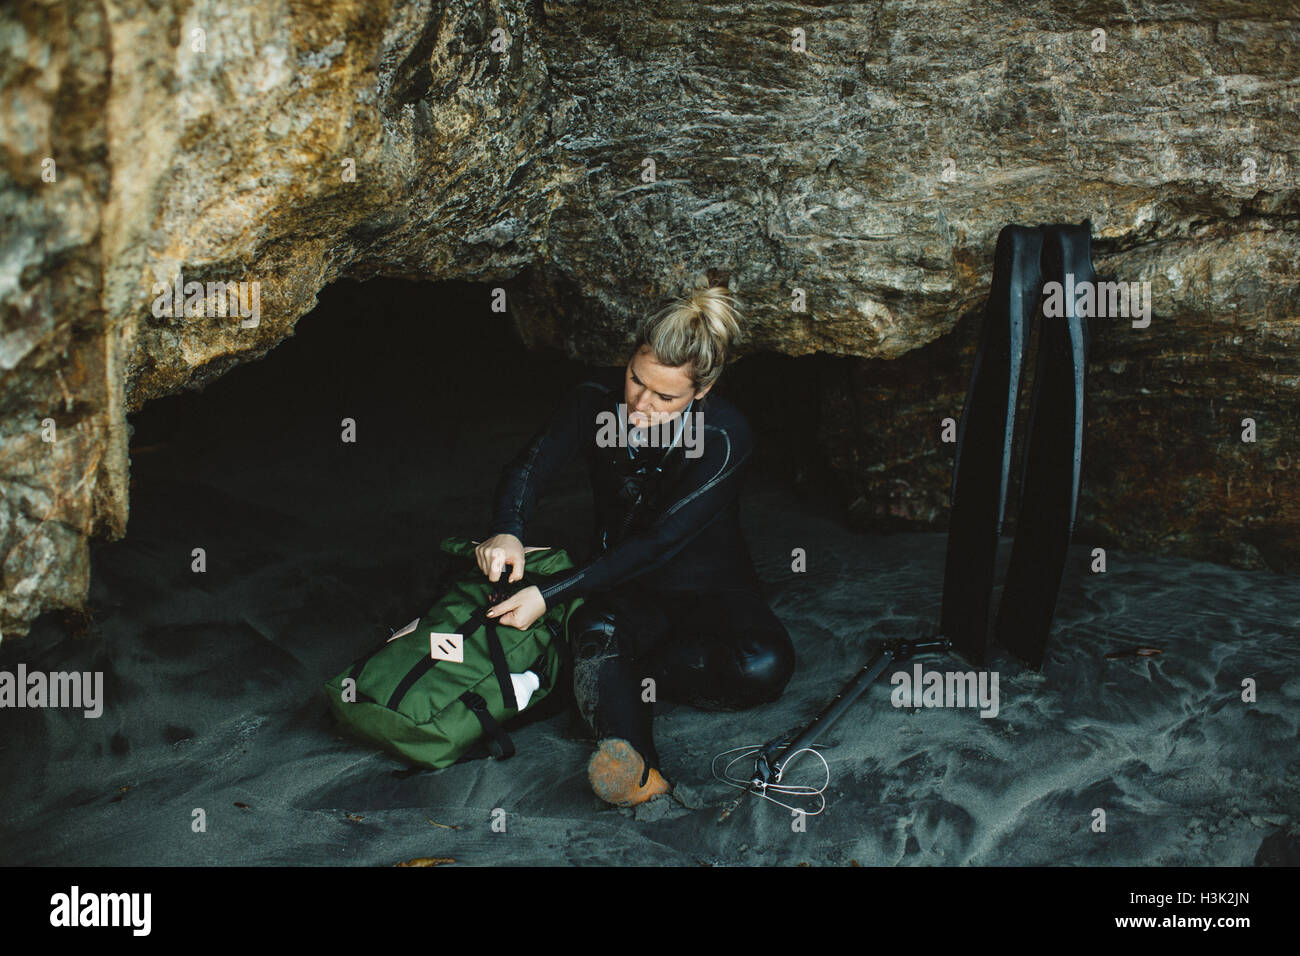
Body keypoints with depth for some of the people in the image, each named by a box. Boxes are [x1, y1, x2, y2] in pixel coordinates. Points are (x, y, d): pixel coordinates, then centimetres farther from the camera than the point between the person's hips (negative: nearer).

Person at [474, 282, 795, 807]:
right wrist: (507, 531, -39)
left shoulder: (725, 436, -22)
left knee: (765, 665, -33)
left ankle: (610, 675, -20)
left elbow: (658, 542, -27)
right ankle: (634, 764, -56)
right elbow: (529, 465, -14)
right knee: (598, 629, -36)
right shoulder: (598, 400, -9)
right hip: (625, 592, 2)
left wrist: (550, 595, -33)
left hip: (711, 590, -1)